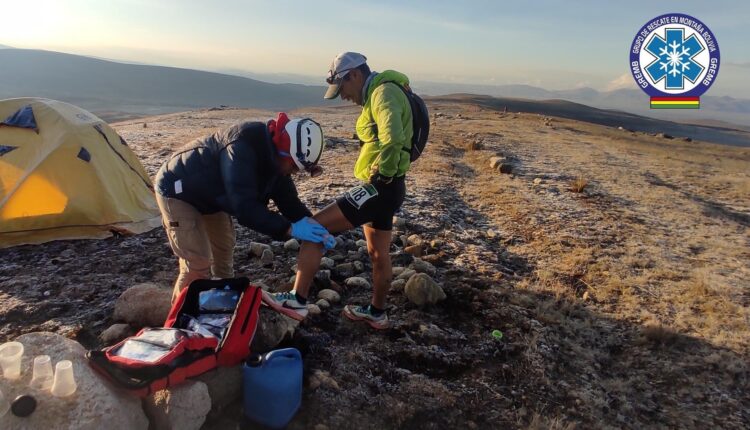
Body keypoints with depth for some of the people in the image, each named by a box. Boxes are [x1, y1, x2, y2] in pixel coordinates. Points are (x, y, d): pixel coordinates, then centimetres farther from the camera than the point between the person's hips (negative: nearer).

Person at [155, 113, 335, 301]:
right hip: (178, 190, -9)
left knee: (224, 251, 16)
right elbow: (245, 206, -43)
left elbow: (287, 198, -4)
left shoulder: (274, 156, -9)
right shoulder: (244, 147, -38)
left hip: (209, 194, 9)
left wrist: (311, 225, -19)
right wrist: (289, 229, -42)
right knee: (198, 263, -12)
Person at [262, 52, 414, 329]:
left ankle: (297, 300, -5)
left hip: (380, 188, -11)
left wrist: (381, 173, -18)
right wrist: (380, 175, 10)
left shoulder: (384, 92, -13)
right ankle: (377, 313, 36)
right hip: (382, 188, 11)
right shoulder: (379, 94, 19)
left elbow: (393, 140, -32)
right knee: (378, 253, 20)